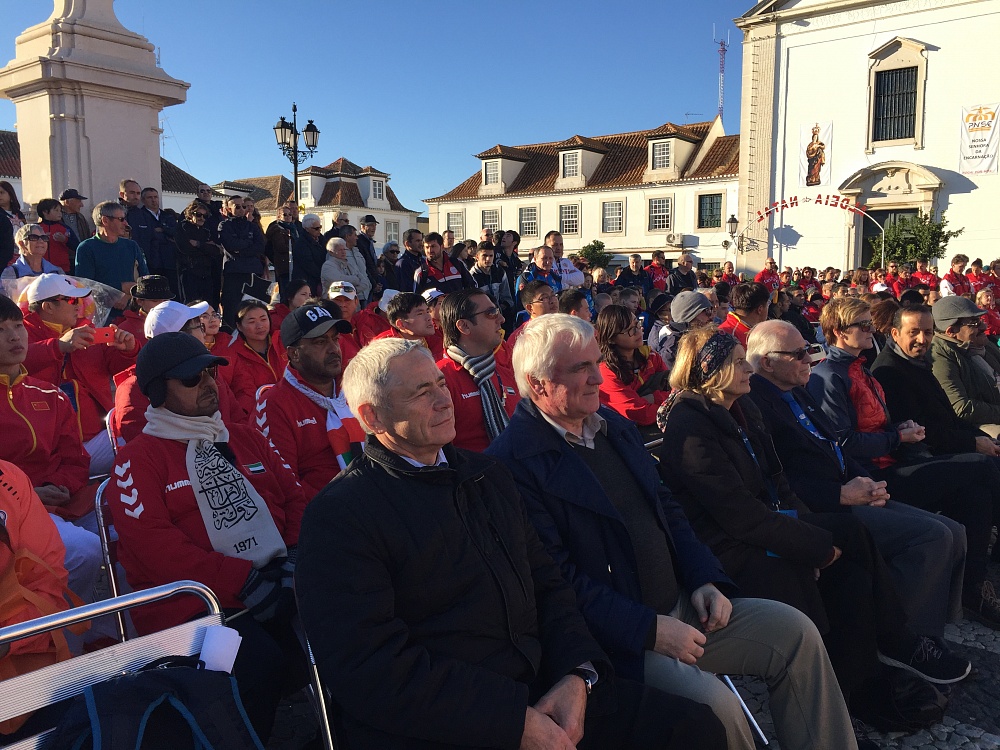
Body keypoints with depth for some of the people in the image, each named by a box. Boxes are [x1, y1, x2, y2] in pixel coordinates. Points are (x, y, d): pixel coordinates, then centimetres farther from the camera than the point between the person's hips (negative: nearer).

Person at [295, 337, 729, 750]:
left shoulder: (488, 475, 15)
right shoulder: (338, 517, -8)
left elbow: (547, 584, 15)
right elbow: (372, 670, -15)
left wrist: (578, 675, -4)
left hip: (544, 690, 7)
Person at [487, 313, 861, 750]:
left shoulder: (612, 424, 10)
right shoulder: (513, 462, -17)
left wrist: (705, 580, 3)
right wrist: (649, 630, -20)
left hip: (679, 604, 8)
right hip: (618, 638, -8)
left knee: (795, 631, 2)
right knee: (713, 704, -27)